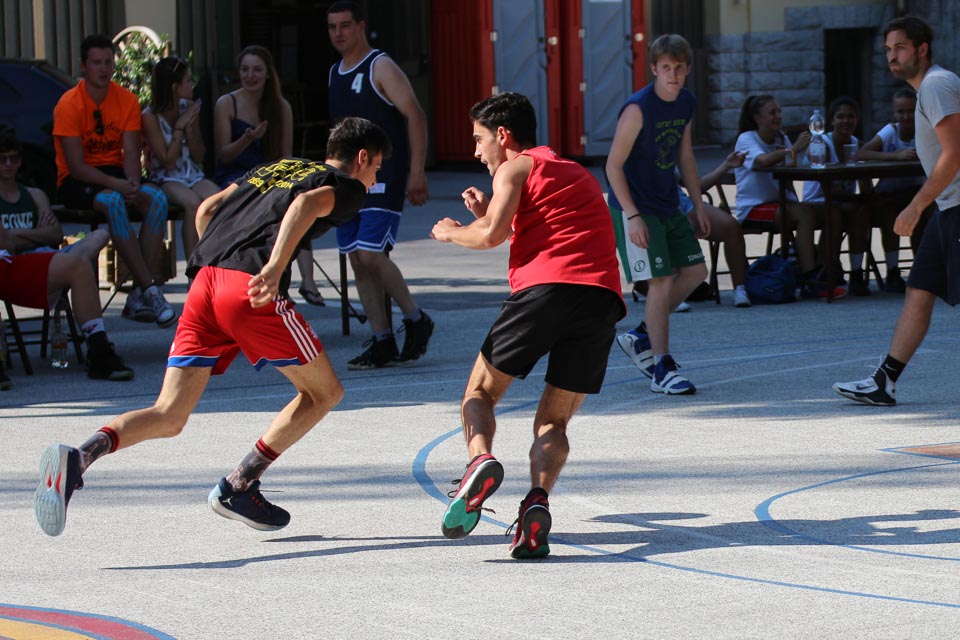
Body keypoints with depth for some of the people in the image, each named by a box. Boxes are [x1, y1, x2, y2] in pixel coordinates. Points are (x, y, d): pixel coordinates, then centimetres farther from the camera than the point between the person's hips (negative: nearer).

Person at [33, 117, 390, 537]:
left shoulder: (274, 167, 33)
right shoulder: (347, 186, 12)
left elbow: (207, 209, 27)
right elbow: (306, 204, -12)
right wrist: (275, 267, -23)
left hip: (205, 282, 6)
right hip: (254, 292, -6)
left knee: (168, 417, 4)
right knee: (324, 393, 14)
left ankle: (79, 456, -22)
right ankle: (237, 487, 7)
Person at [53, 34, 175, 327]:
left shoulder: (127, 100, 3)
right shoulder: (69, 104, -11)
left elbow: (131, 154, -2)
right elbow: (76, 166, -17)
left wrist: (133, 183, -24)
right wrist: (117, 185, -28)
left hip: (115, 173, 5)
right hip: (76, 182, -5)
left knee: (157, 198, -25)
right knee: (112, 202, -36)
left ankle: (138, 297, -27)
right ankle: (150, 289, -36)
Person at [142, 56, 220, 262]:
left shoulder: (189, 108, 7)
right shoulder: (150, 117, -9)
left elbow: (199, 156, 9)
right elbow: (168, 162, -12)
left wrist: (190, 128, -8)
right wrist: (179, 127, -13)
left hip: (193, 175, 5)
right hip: (165, 179, -5)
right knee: (193, 203, -35)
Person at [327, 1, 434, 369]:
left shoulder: (381, 68, -7)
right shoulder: (335, 74, 15)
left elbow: (415, 117, -12)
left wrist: (416, 172, -18)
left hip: (384, 177, -8)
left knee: (370, 254, -17)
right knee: (357, 260, 3)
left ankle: (416, 321, 2)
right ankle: (382, 344, 7)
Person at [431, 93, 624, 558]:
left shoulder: (517, 167, 10)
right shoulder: (579, 175, 33)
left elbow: (491, 235, -3)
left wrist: (451, 232, 17)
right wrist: (488, 213, 30)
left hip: (544, 285, -5)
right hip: (603, 294, 5)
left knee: (479, 393, 10)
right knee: (553, 421, 10)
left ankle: (481, 460, -19)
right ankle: (538, 499, -17)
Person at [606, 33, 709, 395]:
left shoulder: (686, 104, 4)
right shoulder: (638, 108, -20)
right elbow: (613, 165, -18)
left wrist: (698, 205, 15)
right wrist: (632, 216, -23)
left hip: (668, 205, 8)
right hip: (636, 206, -8)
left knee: (695, 271, 7)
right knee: (662, 280, -12)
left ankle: (641, 337, 20)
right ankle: (662, 371, -6)